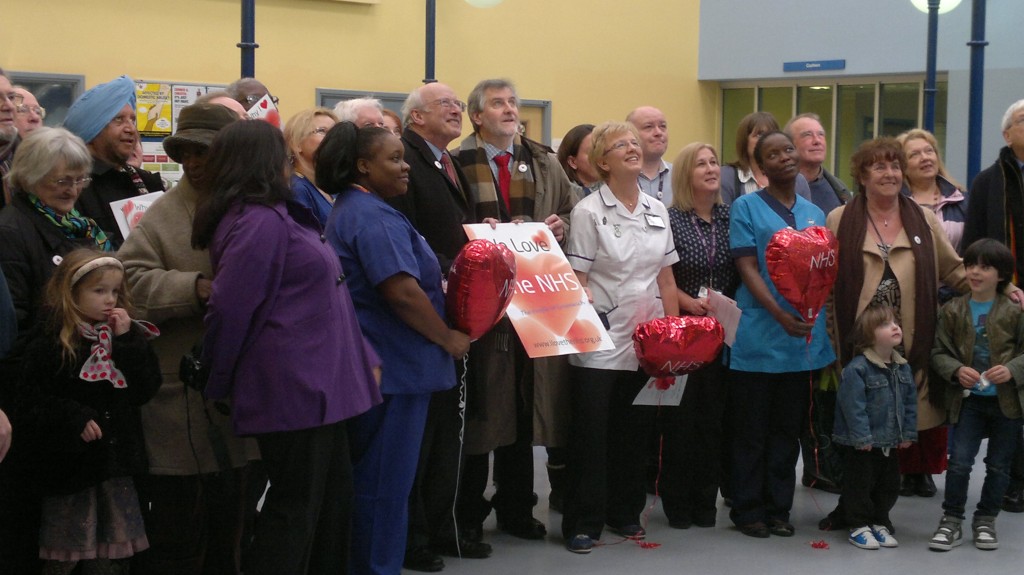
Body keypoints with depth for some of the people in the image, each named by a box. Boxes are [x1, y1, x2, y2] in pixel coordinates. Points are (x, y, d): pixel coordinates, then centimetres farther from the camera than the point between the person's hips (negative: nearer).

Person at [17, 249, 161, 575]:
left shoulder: (128, 337, 7)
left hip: (117, 461, 4)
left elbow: (145, 391, -3)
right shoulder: (49, 346, -7)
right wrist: (74, 418, -22)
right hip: (70, 464, -4)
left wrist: (128, 341, -10)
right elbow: (32, 404, -11)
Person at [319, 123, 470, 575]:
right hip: (394, 367, -11)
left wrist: (442, 278, 19)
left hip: (374, 364, 11)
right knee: (386, 482, -2)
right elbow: (402, 292, -25)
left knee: (371, 480, 17)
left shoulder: (355, 211, 16)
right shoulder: (374, 217, -17)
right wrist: (448, 337, -13)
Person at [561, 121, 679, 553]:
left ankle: (626, 513, 26)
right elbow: (576, 280, -7)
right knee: (591, 433, 0)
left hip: (647, 343, 5)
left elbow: (666, 278, 12)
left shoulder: (656, 210, 9)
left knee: (634, 432, 12)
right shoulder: (589, 211, -6)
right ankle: (582, 523, 9)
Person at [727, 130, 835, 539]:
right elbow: (747, 268, -9)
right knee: (751, 431, 3)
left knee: (788, 429, 10)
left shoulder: (814, 213, 14)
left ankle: (779, 509, 18)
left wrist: (814, 315, -6)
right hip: (758, 336, -4)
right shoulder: (746, 207, 0)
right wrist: (780, 315, -21)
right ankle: (748, 509, 12)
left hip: (804, 337, 4)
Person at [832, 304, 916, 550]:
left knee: (889, 485, 15)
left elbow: (910, 402, 9)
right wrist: (862, 437, -21)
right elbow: (853, 406, -22)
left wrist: (908, 433, 4)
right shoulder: (857, 368, -20)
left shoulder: (903, 368, 3)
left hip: (890, 443, 7)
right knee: (860, 484, 3)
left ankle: (880, 523, 29)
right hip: (862, 445, -7)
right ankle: (859, 527, 16)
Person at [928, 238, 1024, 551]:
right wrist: (956, 371, -16)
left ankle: (986, 520, 26)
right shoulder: (953, 310, 0)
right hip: (968, 399, 0)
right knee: (959, 462, -4)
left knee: (998, 465, 10)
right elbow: (939, 353, 2)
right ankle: (951, 521, 9)